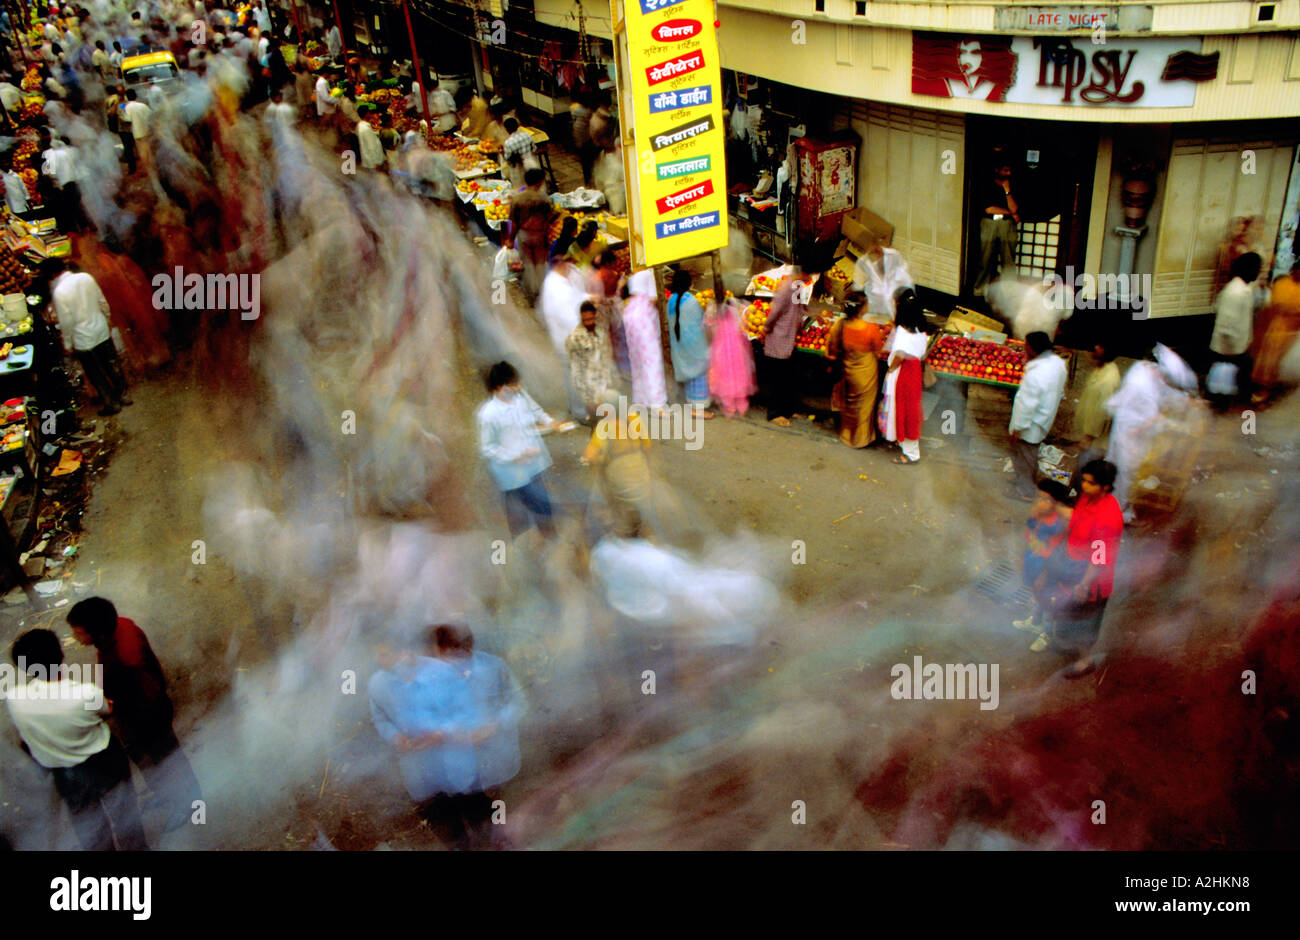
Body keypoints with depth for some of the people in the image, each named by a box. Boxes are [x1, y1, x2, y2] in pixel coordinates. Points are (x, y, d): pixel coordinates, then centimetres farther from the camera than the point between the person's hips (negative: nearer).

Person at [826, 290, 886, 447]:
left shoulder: (840, 324, -19)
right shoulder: (871, 329, -30)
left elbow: (831, 345, -4)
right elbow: (879, 351, -14)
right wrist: (881, 336, 4)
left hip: (846, 368, 4)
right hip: (865, 372, -4)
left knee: (848, 402, 27)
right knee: (863, 405, 19)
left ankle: (846, 433, 46)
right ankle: (860, 438, 38)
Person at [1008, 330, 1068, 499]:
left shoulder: (1035, 375, -35)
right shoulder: (1058, 362, -8)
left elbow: (1027, 405, -28)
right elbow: (1060, 391, 8)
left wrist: (1017, 428, -17)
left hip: (1031, 426, -8)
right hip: (1045, 420, 9)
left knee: (1023, 456, 12)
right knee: (1032, 452, 29)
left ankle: (1025, 491, 27)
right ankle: (1032, 479, 48)